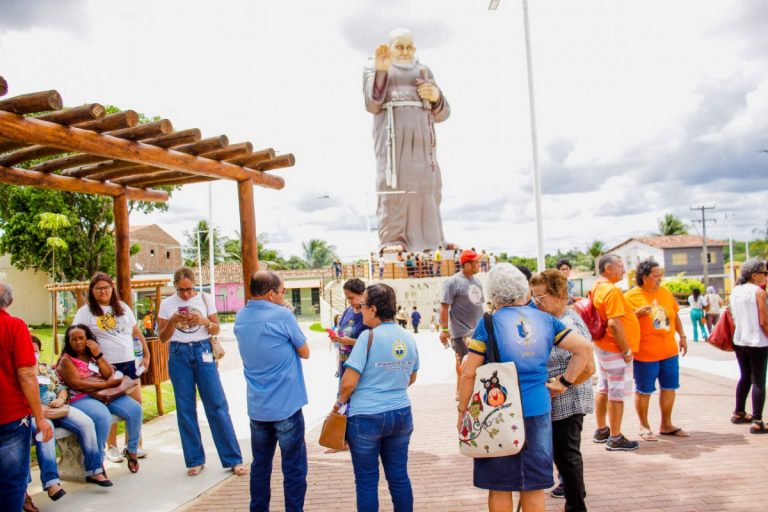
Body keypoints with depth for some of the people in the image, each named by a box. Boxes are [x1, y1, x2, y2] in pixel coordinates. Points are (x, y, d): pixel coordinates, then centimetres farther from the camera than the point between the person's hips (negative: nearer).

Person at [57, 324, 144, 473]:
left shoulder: (93, 355, 19)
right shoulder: (66, 360, 2)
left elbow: (110, 375, 6)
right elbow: (77, 384, -12)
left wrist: (98, 354, -2)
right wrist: (106, 384, -13)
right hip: (81, 399, -6)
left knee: (134, 408, -16)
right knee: (103, 417, -37)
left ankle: (132, 450, 4)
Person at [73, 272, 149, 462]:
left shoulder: (123, 307, 10)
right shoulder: (86, 312, -2)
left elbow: (137, 333, 15)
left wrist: (146, 355, 12)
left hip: (129, 362, 4)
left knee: (136, 404, 5)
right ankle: (112, 447, 18)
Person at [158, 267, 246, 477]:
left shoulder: (206, 299, 2)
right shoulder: (167, 304, 3)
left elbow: (216, 329, 5)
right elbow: (163, 338, 5)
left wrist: (203, 320, -14)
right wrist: (173, 321, -13)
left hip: (203, 351, -1)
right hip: (179, 355, 1)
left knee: (217, 405, -4)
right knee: (185, 408, 4)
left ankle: (233, 459, 3)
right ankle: (194, 460, 17)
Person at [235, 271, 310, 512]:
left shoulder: (240, 318, 5)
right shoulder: (282, 316, -14)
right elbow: (305, 352, -4)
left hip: (257, 407, 6)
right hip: (286, 406, -6)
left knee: (260, 464, 16)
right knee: (294, 468, 3)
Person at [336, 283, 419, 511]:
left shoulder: (369, 337, -16)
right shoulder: (408, 337, 2)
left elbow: (349, 382, -17)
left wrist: (340, 402, 1)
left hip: (366, 417, -5)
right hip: (401, 414, 5)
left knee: (366, 481, 8)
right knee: (399, 476, 15)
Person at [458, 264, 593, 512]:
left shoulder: (489, 323, -10)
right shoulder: (545, 320, 2)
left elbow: (469, 373, -11)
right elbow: (584, 348, 1)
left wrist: (462, 412, -1)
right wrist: (564, 382, 4)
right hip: (538, 411, 4)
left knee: (500, 487, 10)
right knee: (533, 487, 15)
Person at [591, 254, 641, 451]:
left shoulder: (597, 288, 9)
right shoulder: (612, 291, -21)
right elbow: (614, 324, -27)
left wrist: (635, 313, 17)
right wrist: (626, 350, -20)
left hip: (602, 346, 10)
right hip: (615, 350, -10)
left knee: (603, 390, 17)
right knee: (617, 394, -1)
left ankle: (601, 431, 28)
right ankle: (615, 439, 7)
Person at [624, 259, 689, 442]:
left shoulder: (666, 292, 8)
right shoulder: (631, 296, -9)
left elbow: (675, 315, 18)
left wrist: (682, 336, 14)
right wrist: (638, 313, -25)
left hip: (669, 351, 6)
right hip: (645, 353, -6)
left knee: (669, 387, 14)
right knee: (644, 390, 4)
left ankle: (666, 424, 29)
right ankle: (644, 426, 19)